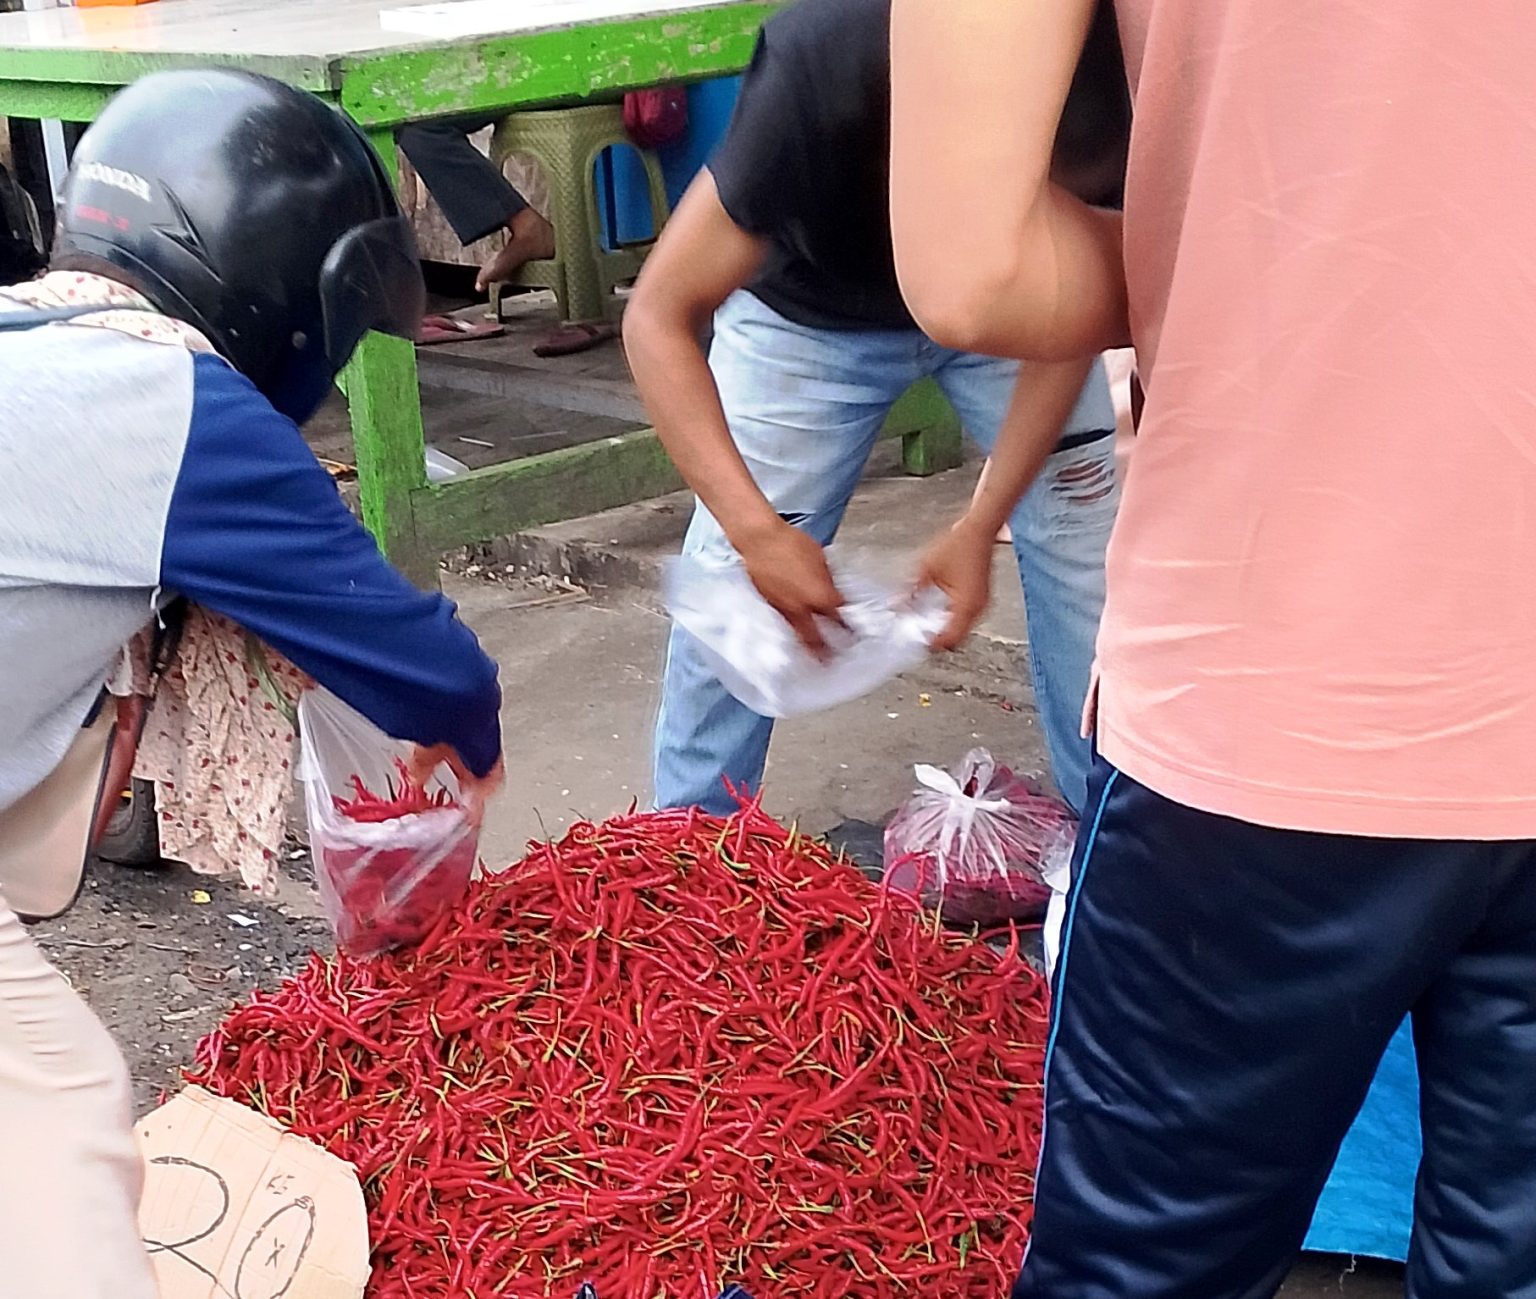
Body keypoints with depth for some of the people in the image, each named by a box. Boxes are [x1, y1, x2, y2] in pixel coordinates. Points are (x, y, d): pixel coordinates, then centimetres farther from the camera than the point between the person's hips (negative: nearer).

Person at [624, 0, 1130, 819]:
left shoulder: (1111, 103, -32)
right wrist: (756, 528, -43)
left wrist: (982, 525, -27)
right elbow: (658, 317, -33)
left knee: (1093, 561, -5)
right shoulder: (825, 67, -40)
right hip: (812, 313, -2)